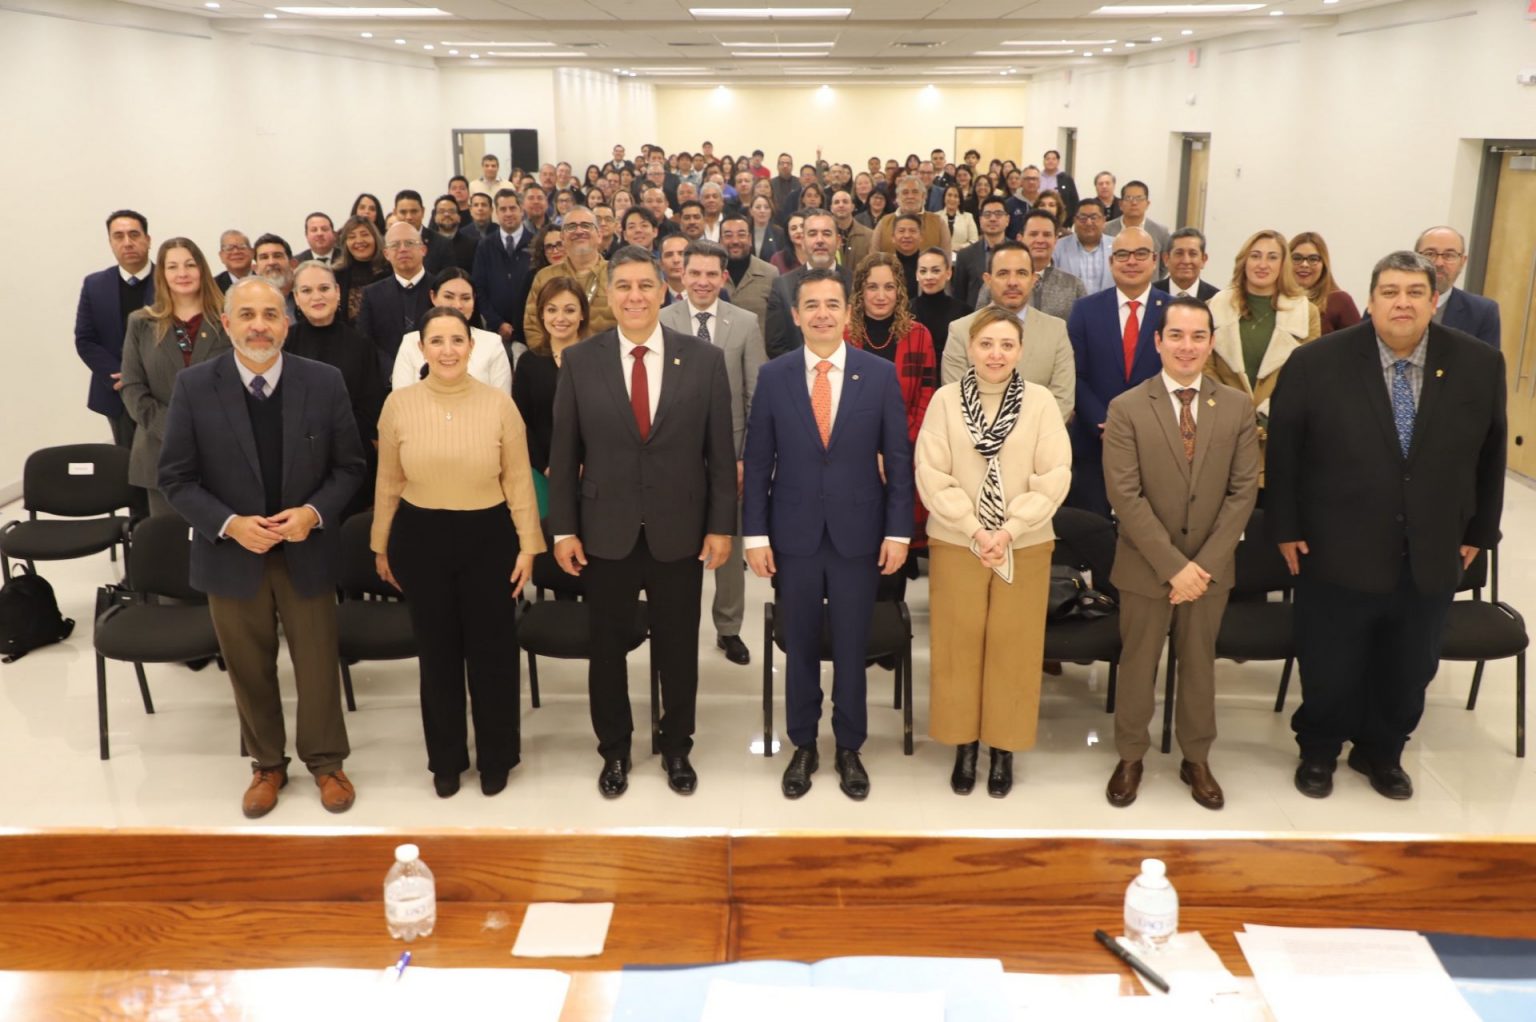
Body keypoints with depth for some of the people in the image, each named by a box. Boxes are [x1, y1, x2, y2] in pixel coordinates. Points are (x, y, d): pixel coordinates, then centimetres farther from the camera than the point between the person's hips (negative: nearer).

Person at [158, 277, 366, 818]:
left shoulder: (324, 382, -9)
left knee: (318, 665, 12)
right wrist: (229, 524, -20)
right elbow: (176, 478, -6)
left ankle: (325, 762, 34)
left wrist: (314, 512, -18)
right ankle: (267, 764, 37)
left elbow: (349, 465, -1)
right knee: (249, 669, 16)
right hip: (230, 554, 0)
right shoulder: (194, 386, -10)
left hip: (306, 550, 0)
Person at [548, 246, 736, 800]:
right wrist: (563, 529, -2)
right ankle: (614, 751, 33)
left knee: (678, 648, 13)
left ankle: (677, 748, 33)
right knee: (607, 647, 13)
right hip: (606, 532, 0)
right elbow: (563, 453, 0)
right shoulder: (580, 360, -2)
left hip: (680, 531, 0)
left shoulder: (704, 358, -3)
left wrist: (721, 525, -3)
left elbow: (720, 451, -1)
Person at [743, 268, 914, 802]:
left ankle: (849, 748, 26)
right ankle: (802, 746, 27)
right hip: (794, 533, 1)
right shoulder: (773, 376, 0)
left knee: (851, 647, 9)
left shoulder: (880, 374, -2)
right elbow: (757, 462, 1)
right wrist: (755, 534, -3)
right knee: (799, 646, 11)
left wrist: (898, 531, -5)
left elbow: (898, 459, -1)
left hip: (858, 533, -1)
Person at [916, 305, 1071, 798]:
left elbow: (1055, 477, -6)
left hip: (1025, 546, 0)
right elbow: (931, 475, -7)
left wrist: (1008, 531, -14)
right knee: (958, 645, 7)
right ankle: (964, 745, 22)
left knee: (1014, 646, 7)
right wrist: (974, 531, -14)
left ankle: (1004, 749, 21)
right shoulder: (946, 399, -3)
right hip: (956, 544, 0)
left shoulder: (1041, 401, -2)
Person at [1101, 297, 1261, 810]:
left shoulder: (1238, 407, -1)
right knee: (1137, 664, 11)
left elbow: (1243, 490, -3)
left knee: (1199, 665, 15)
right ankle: (1130, 757, 29)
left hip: (1211, 567, 2)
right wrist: (1173, 565, -18)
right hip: (1146, 568, -2)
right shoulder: (1126, 408, -9)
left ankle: (1196, 760, 32)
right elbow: (1125, 496, -14)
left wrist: (1206, 563, -12)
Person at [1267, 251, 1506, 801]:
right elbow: (1283, 450, -3)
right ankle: (1318, 751, 36)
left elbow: (1490, 454, 7)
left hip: (1432, 560, 3)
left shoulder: (1479, 365, -2)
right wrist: (1286, 528, -4)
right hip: (1337, 554, -2)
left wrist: (1478, 532, 9)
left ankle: (1382, 752, 40)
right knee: (1329, 671, 11)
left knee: (1409, 672, 17)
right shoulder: (1316, 363, -9)